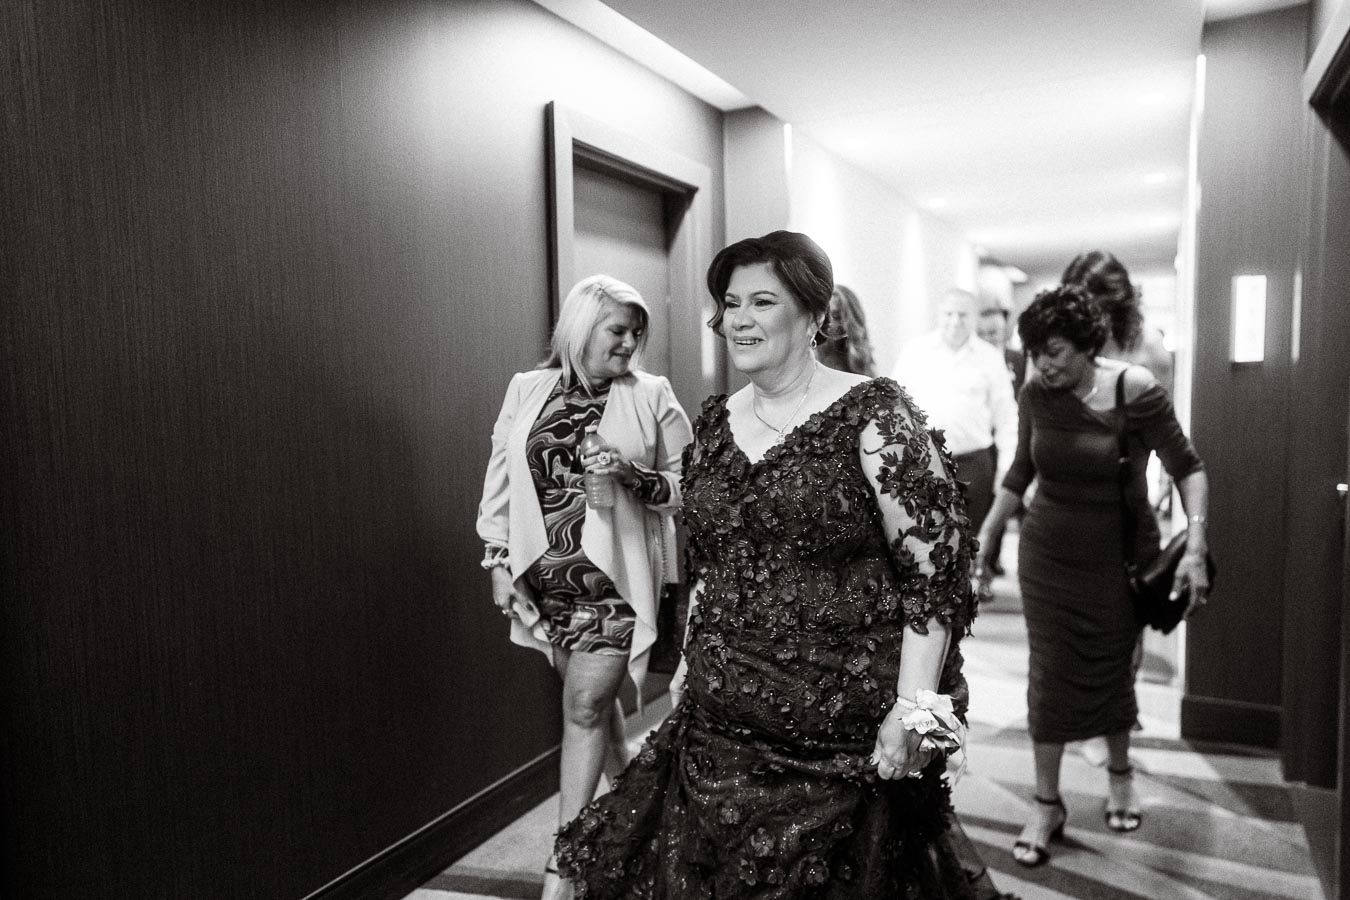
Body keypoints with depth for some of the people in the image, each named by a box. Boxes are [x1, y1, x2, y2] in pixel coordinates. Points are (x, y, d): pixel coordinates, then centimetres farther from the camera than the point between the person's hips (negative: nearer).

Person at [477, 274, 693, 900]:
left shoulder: (652, 395, -1)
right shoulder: (527, 390, 5)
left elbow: (687, 486, 0)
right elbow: (501, 479, 8)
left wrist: (634, 474, -18)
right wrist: (498, 561, 4)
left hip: (613, 573, -3)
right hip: (545, 575, 3)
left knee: (586, 706, -2)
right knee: (592, 696, 15)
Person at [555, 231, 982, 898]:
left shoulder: (873, 417, -11)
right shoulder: (715, 422, 7)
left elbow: (934, 572, -14)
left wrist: (912, 710, -18)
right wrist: (692, 662, 15)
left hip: (843, 739, -5)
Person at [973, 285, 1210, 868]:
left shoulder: (1136, 392, -16)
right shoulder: (1035, 394, -7)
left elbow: (1188, 469, -11)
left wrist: (1195, 546, -22)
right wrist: (985, 535, 7)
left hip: (1120, 557, -2)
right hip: (1046, 556, 2)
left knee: (1112, 671, 13)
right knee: (1049, 676, 4)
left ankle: (1119, 773, 42)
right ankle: (1047, 804, 19)